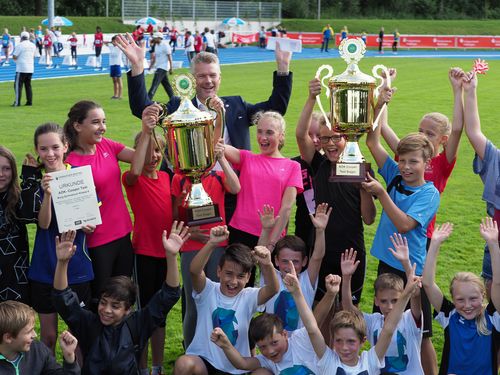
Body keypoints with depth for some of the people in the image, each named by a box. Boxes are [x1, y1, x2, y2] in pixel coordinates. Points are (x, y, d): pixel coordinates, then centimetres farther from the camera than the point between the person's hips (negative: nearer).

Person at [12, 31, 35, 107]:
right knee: (28, 85, 12)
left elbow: (14, 57, -8)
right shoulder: (33, 45, 10)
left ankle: (17, 102, -6)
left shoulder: (20, 45, -10)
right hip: (30, 69, 6)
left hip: (21, 68, -6)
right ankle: (29, 101, 9)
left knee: (18, 85, -2)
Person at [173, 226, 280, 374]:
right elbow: (194, 270, -27)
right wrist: (212, 243, -43)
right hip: (203, 360, -2)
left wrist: (268, 265, -44)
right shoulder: (208, 291, -6)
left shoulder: (248, 297, -2)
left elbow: (272, 289, -23)